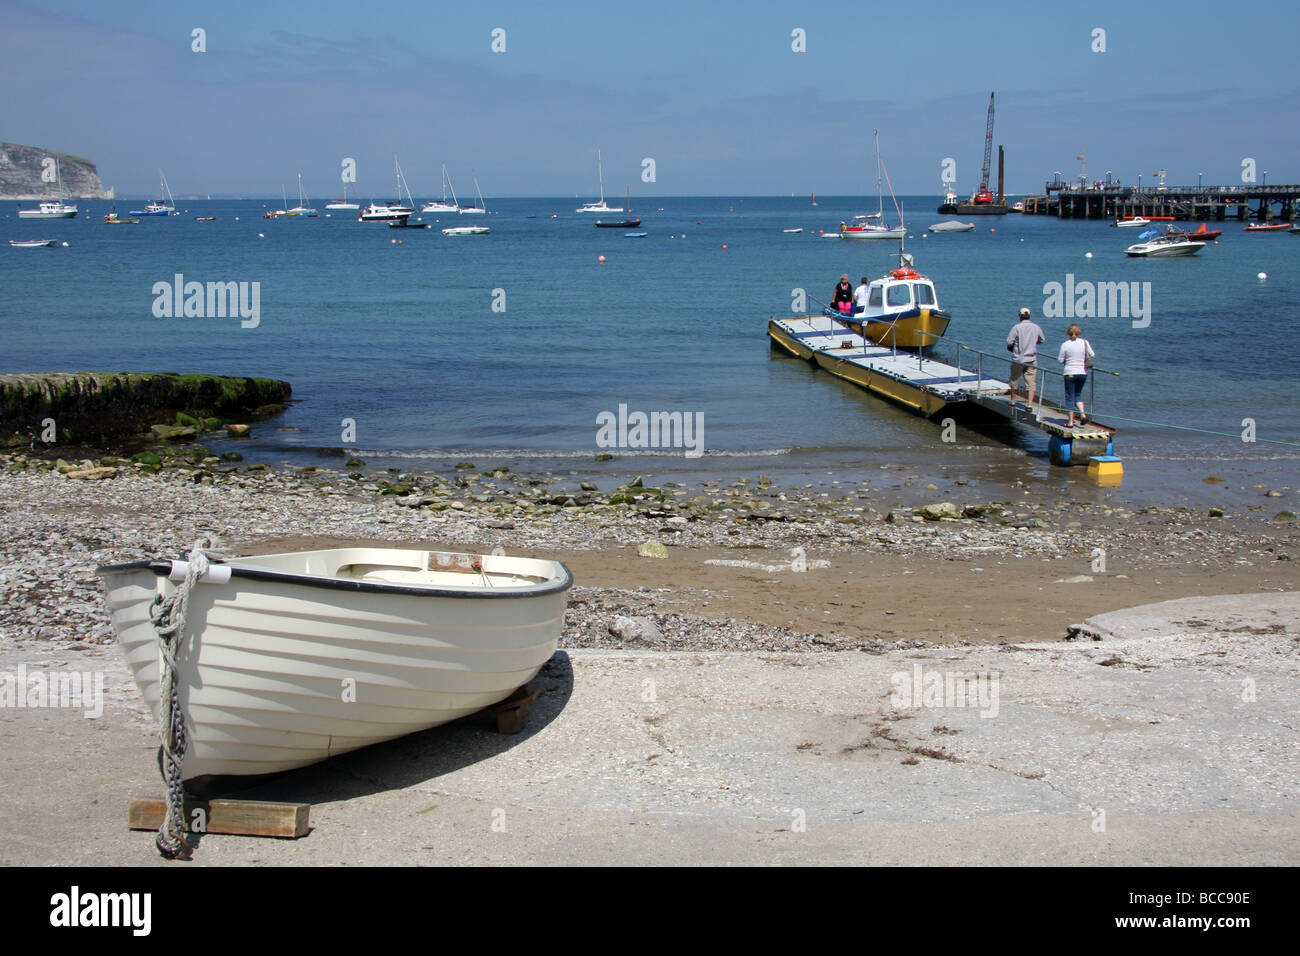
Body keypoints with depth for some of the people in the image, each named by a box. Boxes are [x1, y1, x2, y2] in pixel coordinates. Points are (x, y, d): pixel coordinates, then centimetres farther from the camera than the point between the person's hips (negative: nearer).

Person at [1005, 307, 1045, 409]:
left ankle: (1013, 401, 26)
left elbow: (1009, 342, -10)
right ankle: (1030, 403, -6)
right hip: (1031, 359, 2)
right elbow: (1042, 340, 14)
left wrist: (1011, 348, 11)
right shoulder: (1036, 327, 0)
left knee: (1015, 381, 14)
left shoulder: (1016, 327, -10)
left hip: (1018, 358, -2)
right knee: (1032, 383, 2)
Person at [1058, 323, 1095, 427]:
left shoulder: (1065, 345, -9)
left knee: (1070, 396, 5)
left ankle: (1071, 421, 5)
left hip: (1070, 373, -3)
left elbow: (1060, 360, -5)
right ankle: (1082, 414, 2)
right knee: (1078, 394, 21)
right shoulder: (1084, 342, -4)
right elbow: (1093, 355, 1)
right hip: (1083, 373, 3)